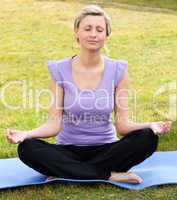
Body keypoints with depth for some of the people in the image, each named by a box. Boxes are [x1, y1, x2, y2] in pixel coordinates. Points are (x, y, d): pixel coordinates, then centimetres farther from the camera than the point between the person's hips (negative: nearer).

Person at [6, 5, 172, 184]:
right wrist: (26, 134, -27)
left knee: (148, 138, -26)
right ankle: (109, 175, -23)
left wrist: (150, 125, -26)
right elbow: (54, 124, -8)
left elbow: (122, 125, -7)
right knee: (27, 148, -28)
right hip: (69, 151, 0)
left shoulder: (118, 71, -4)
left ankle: (69, 173, -20)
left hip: (105, 149, 1)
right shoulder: (60, 71, -5)